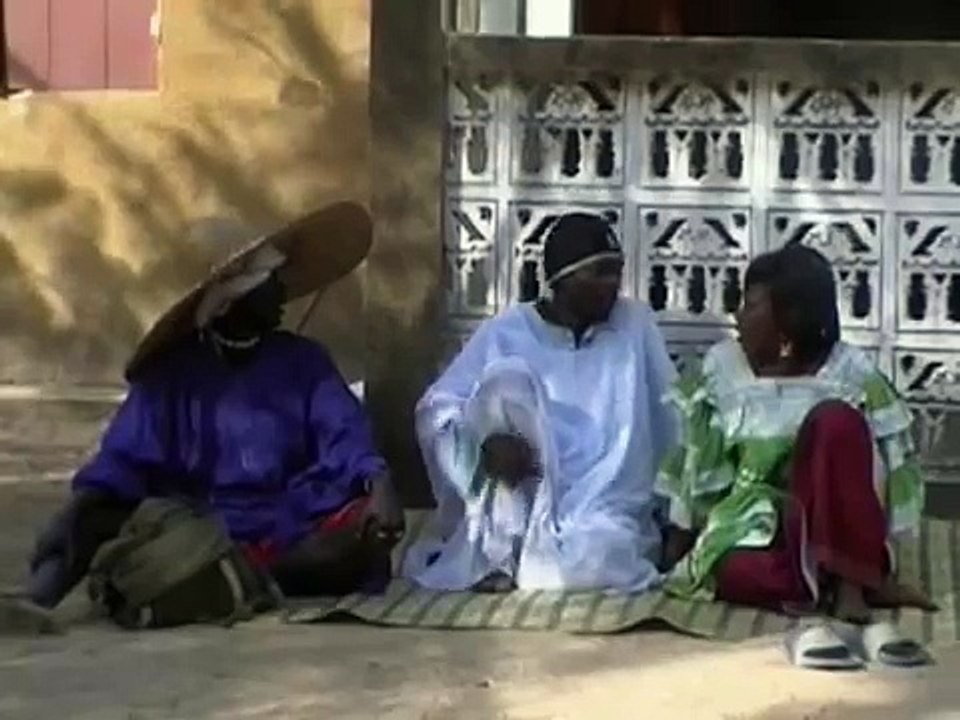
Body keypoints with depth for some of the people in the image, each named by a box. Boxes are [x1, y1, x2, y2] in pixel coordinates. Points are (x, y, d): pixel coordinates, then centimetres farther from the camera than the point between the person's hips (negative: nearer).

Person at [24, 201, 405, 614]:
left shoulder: (304, 363, 11)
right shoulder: (170, 374, 7)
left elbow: (345, 439, -2)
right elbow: (124, 460, -3)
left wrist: (378, 484, -25)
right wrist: (77, 511, -24)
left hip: (289, 537, 1)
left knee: (368, 529, -31)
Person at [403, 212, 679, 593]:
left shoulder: (635, 324, 4)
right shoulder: (507, 332, 2)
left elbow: (670, 421, 4)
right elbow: (434, 409, -3)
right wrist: (484, 441, -23)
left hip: (606, 506, -1)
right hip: (525, 501, 1)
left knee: (586, 567, -38)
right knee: (507, 376, -23)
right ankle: (500, 551, -17)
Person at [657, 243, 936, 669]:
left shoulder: (849, 372, -3)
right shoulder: (722, 367, 3)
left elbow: (891, 466, -5)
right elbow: (694, 467, 8)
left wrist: (868, 552, -12)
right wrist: (676, 545, 6)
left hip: (823, 531, 0)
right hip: (747, 530, 1)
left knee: (834, 420, -29)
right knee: (735, 573, -37)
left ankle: (846, 588, -33)